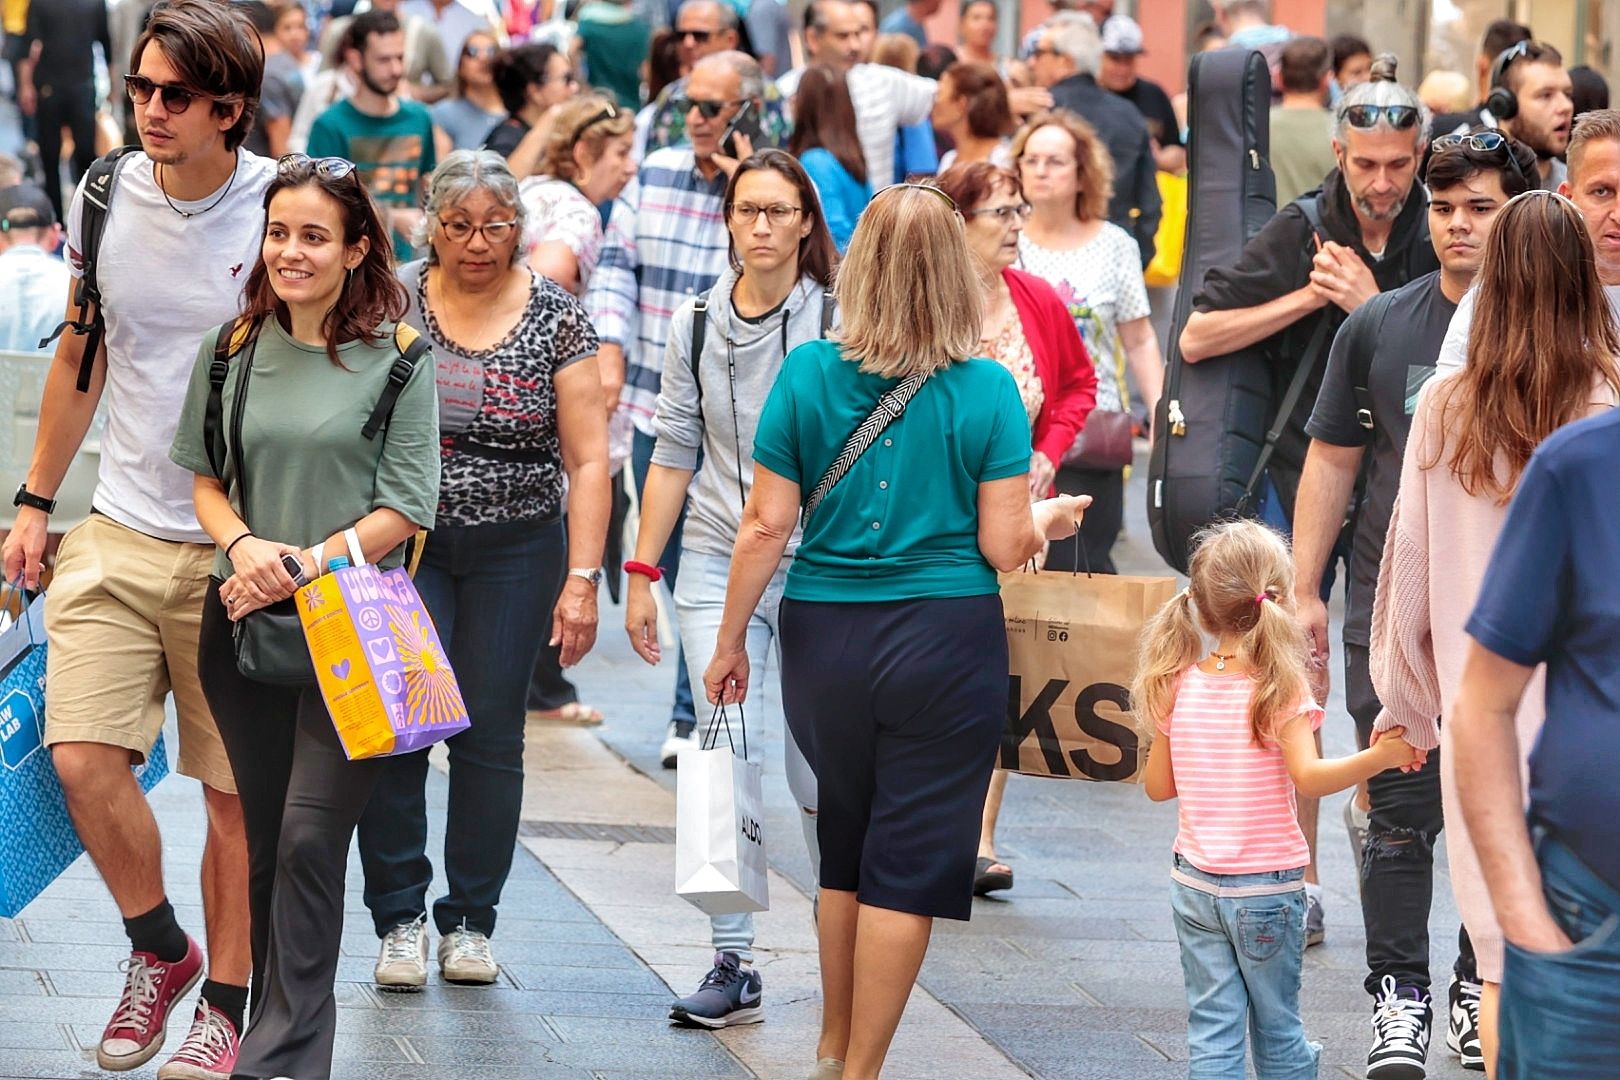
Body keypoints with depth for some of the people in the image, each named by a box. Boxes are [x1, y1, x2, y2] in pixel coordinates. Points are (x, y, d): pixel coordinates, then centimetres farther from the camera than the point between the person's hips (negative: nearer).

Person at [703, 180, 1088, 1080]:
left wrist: (729, 644, 8)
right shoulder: (986, 391, -7)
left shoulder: (807, 375, -3)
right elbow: (1004, 548, -6)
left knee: (844, 844, 20)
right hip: (947, 638, -3)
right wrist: (1049, 519, 16)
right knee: (909, 862, 5)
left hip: (824, 637, 3)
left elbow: (766, 526, -2)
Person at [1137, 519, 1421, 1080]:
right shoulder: (1280, 689, -14)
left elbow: (1157, 785, 6)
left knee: (1211, 1027, 6)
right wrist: (1380, 756, -25)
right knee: (1277, 1025, 10)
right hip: (1266, 886, -3)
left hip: (1195, 884, 3)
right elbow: (1308, 776, -25)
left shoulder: (1178, 687, -1)